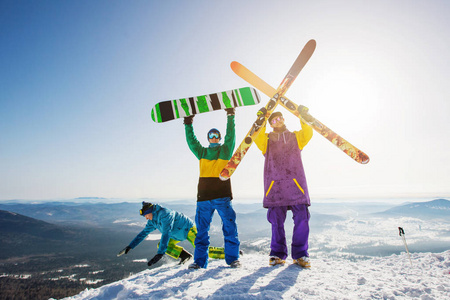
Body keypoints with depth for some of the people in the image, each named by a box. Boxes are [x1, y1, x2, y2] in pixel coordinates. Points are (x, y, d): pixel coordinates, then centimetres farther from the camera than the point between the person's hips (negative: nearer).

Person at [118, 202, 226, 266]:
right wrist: (130, 247, 9)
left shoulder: (165, 213, -29)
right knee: (161, 245, 0)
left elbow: (166, 233, -37)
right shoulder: (153, 221, 0)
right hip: (178, 234, 9)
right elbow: (143, 233, 10)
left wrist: (159, 254, -40)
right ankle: (185, 256, 2)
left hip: (189, 228, -9)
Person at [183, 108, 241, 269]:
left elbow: (230, 136, 2)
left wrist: (230, 117, -1)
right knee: (202, 230, 6)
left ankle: (233, 258, 11)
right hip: (203, 197, 2)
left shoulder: (226, 150, 11)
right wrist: (188, 124, 4)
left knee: (229, 227, -1)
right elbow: (191, 141, 10)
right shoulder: (202, 152, 16)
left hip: (222, 196, -2)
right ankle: (199, 261, 15)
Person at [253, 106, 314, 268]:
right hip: (274, 184, 0)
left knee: (301, 218, -5)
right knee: (276, 220, 2)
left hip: (296, 183, 1)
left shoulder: (296, 136, 21)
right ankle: (278, 254, 15)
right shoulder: (266, 139, 19)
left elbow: (308, 134, 2)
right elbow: (257, 138, -2)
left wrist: (304, 118, -10)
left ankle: (300, 254, 9)